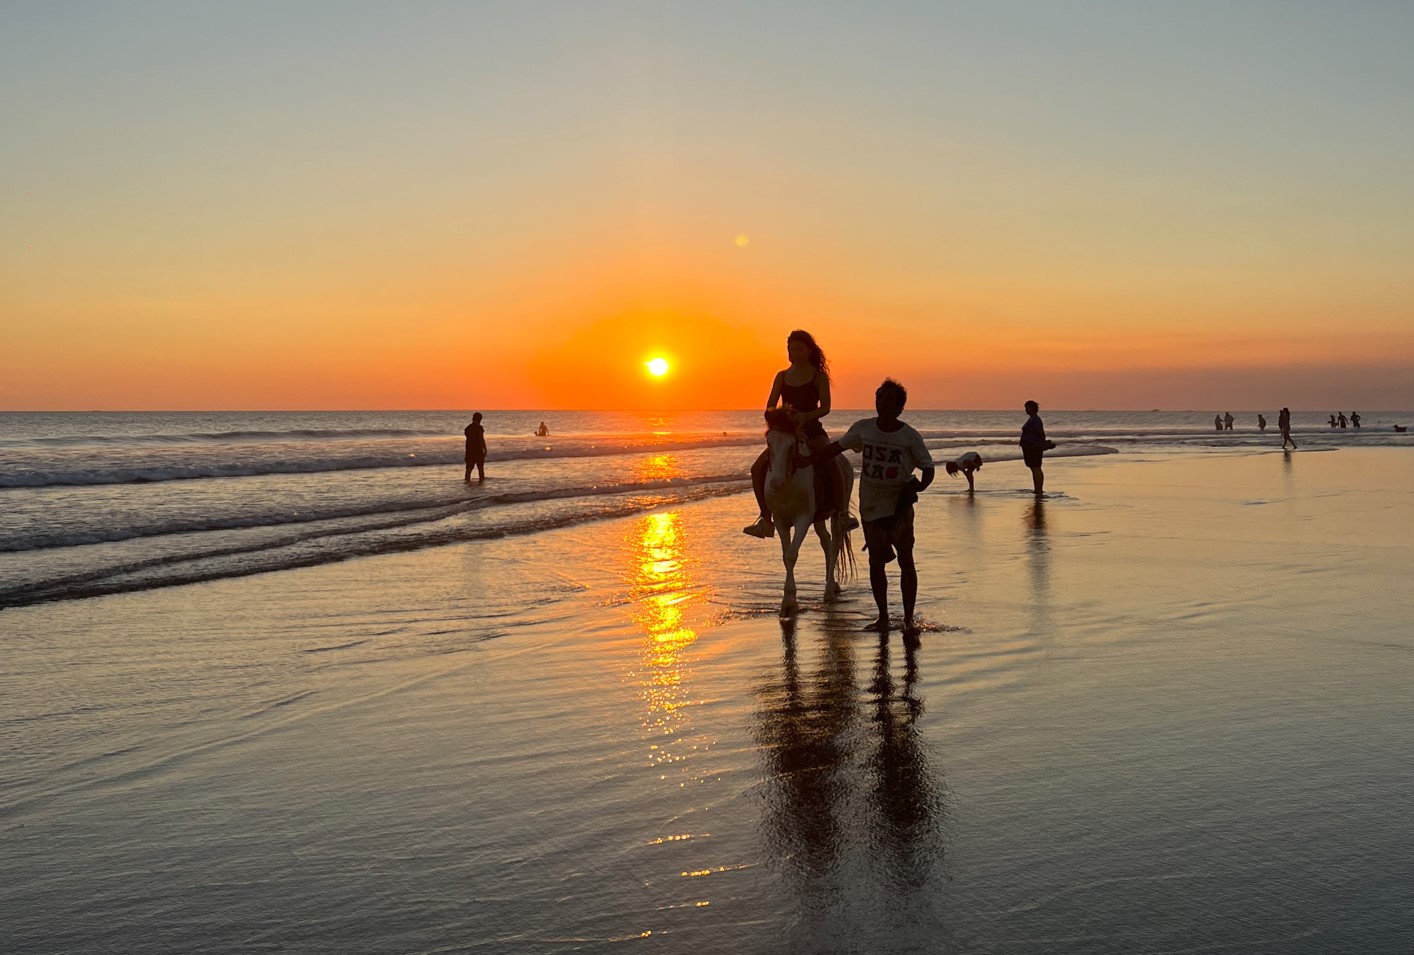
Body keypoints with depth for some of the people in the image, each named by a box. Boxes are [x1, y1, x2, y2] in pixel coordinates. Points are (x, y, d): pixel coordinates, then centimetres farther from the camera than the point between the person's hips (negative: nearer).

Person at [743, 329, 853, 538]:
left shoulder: (820, 376, 2)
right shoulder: (782, 376, 12)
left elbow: (825, 407, -7)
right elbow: (770, 407, 8)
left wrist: (806, 416, -25)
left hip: (812, 431, -4)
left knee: (832, 464, -32)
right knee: (758, 469, -11)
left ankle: (843, 513, -23)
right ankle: (766, 519, -3)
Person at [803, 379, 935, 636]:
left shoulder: (910, 436, -7)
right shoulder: (863, 428, 1)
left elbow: (928, 467, -5)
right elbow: (836, 448, 9)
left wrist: (920, 485, -26)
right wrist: (806, 461, 6)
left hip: (899, 505, -3)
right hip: (871, 506, 3)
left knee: (906, 560, -6)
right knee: (876, 562, 8)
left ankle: (909, 619, 1)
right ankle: (882, 615, 21)